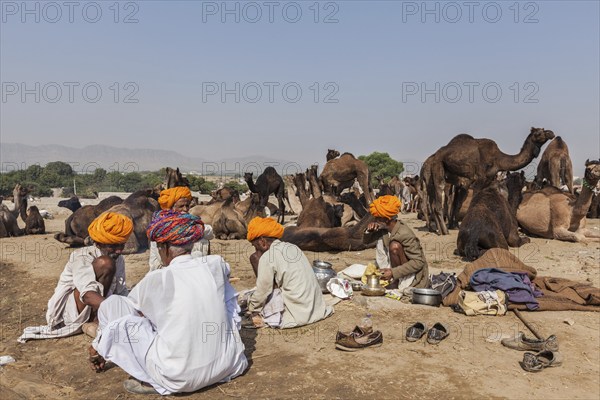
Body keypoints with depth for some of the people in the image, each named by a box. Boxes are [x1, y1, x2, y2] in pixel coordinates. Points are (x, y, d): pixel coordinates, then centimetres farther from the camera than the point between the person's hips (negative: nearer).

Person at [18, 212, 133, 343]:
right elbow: (88, 295, -37)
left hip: (98, 310, 7)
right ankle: (90, 323, -20)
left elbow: (122, 293, -1)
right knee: (105, 264, -27)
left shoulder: (119, 260, 3)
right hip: (69, 310, -7)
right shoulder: (82, 257, -20)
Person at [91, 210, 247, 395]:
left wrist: (99, 346, 28)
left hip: (180, 377, -5)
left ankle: (154, 380, 4)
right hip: (229, 365, 5)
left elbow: (122, 309, 9)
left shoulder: (157, 279, -10)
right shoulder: (216, 264, -1)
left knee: (110, 305, 1)